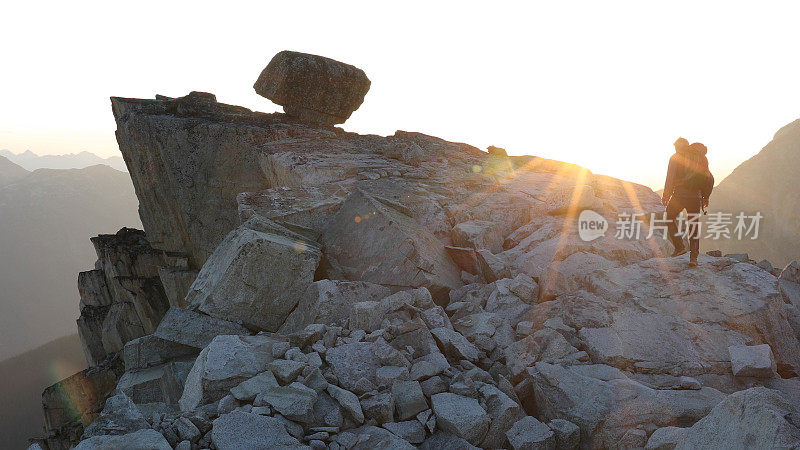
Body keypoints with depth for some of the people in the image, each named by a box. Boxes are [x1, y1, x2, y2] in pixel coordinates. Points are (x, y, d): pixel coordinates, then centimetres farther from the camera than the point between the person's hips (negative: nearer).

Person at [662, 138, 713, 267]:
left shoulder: (676, 157, 2)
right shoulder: (701, 158, 15)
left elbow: (670, 178, -7)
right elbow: (709, 179, 15)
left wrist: (666, 195, -4)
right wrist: (705, 197, 21)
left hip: (679, 195, -3)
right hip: (695, 197, 4)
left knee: (670, 219, 15)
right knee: (694, 226, 9)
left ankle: (680, 246, 0)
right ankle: (693, 257, 3)